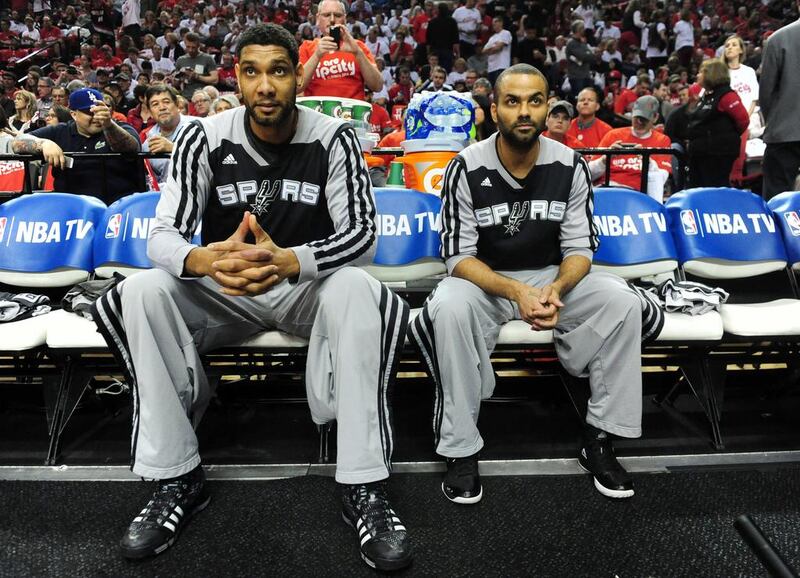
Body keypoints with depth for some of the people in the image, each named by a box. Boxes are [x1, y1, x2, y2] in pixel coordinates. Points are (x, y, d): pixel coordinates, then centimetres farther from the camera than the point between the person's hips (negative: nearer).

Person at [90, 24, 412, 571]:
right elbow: (163, 233, -12)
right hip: (224, 291, 2)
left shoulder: (333, 137, -9)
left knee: (358, 290, -34)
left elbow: (362, 233, -18)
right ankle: (178, 478, -14)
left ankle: (364, 486, -26)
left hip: (308, 286, -1)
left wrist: (288, 261, -38)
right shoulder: (205, 137, -6)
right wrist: (203, 260, -38)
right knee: (141, 291, -24)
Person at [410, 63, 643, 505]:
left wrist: (556, 288, -27)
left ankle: (599, 439, -8)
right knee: (448, 307, -35)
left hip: (554, 278, 3)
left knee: (622, 301, -22)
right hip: (484, 281, -2)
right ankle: (460, 449, -21)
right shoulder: (466, 168, -12)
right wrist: (516, 292, -31)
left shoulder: (570, 167, -5)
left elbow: (579, 249, -4)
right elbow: (459, 257, -14)